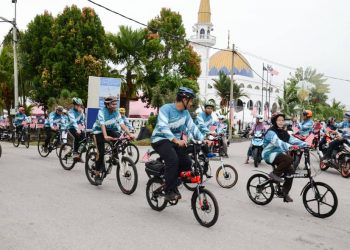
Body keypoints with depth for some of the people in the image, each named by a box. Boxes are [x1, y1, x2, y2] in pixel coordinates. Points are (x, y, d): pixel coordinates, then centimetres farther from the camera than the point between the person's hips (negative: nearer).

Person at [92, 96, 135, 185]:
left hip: (110, 130, 4)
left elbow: (122, 124, -20)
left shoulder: (116, 113, -11)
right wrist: (105, 136, -52)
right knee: (101, 152, -14)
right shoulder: (102, 112, -24)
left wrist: (129, 134, -34)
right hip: (99, 131, -4)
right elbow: (102, 125, -36)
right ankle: (97, 173, 0)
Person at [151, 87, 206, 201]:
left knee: (187, 162, -9)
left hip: (175, 141, 7)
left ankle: (173, 186, 13)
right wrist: (177, 141, -42)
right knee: (173, 160, -30)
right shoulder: (166, 108, -19)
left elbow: (192, 127, 0)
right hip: (160, 140, -7)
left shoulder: (185, 112, 3)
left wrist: (203, 139, -16)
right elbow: (163, 127, -32)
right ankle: (169, 192, -19)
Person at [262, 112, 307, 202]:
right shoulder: (271, 132, -14)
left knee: (290, 171, -8)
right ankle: (274, 174, -13)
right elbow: (277, 142, -32)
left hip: (279, 154, 8)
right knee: (289, 159, -30)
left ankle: (285, 193, 6)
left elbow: (293, 139, -1)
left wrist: (306, 145, -16)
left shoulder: (283, 132, 11)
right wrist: (290, 146, -46)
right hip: (270, 155, -8)